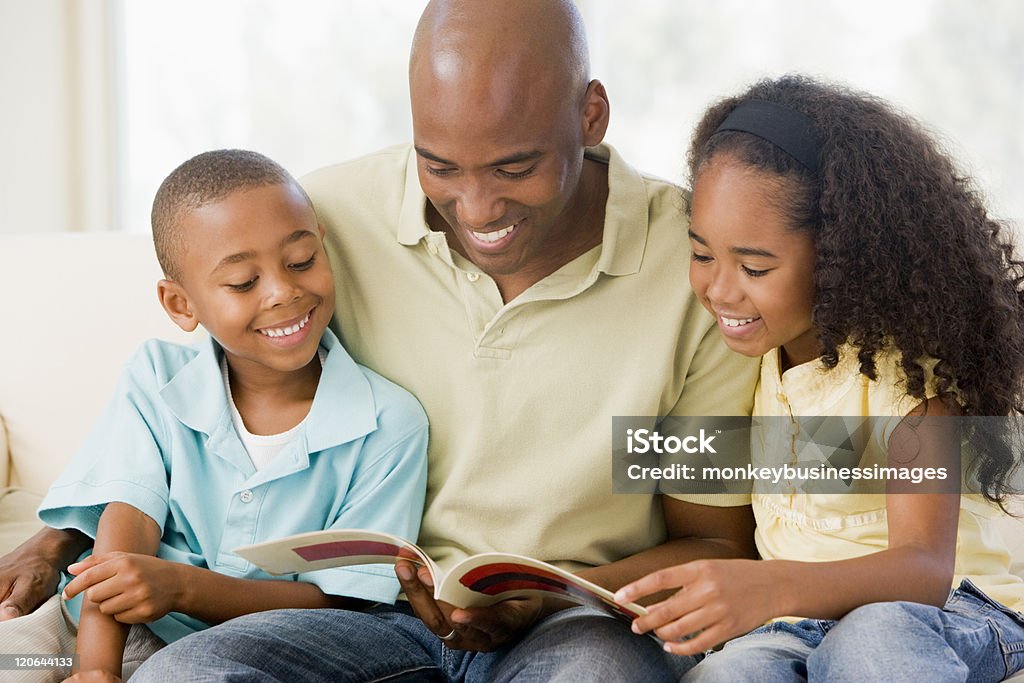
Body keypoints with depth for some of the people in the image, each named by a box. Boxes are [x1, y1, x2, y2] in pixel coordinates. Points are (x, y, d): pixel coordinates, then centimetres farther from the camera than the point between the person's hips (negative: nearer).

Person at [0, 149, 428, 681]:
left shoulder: (390, 423, -7)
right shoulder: (155, 382, 3)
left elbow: (342, 600, -10)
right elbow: (128, 522, -10)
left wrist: (181, 585, -25)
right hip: (138, 637, 2)